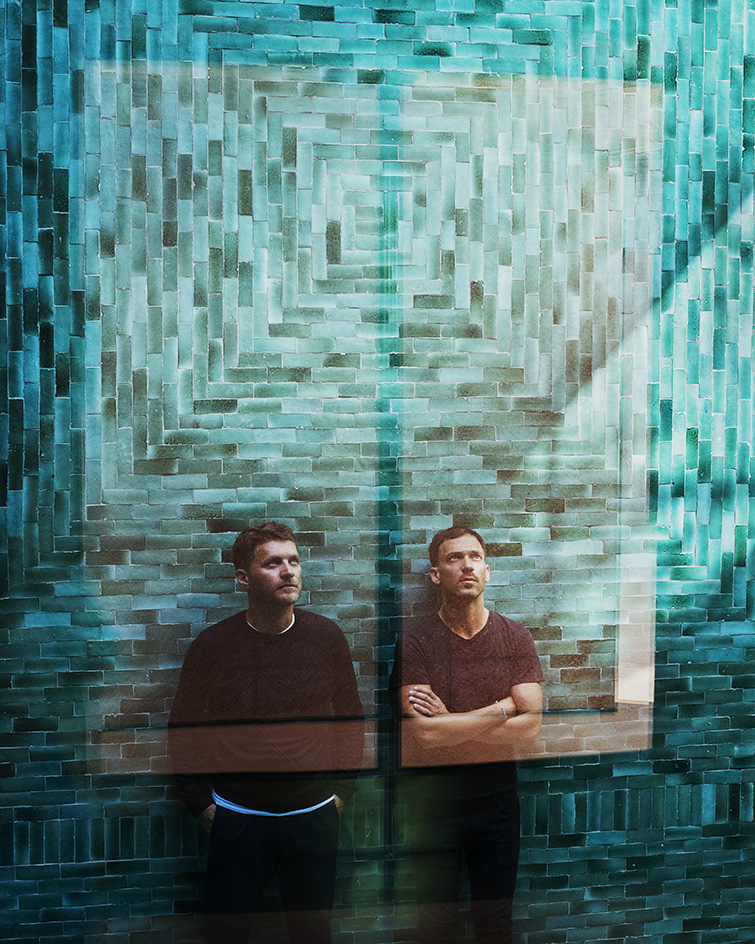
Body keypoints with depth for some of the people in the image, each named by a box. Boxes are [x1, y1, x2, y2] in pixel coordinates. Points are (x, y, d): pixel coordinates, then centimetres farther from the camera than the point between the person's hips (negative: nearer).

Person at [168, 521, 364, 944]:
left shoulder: (327, 636, -2)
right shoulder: (212, 645, -7)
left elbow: (351, 719, 8)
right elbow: (184, 731, 2)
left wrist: (340, 793, 5)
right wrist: (203, 805, 1)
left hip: (313, 818, 1)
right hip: (236, 819, -1)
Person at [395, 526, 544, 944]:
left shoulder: (515, 638, -1)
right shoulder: (414, 639, -9)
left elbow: (529, 729, -10)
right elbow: (425, 734, -19)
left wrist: (449, 721, -16)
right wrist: (501, 709, -12)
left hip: (498, 801, 2)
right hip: (433, 803, -2)